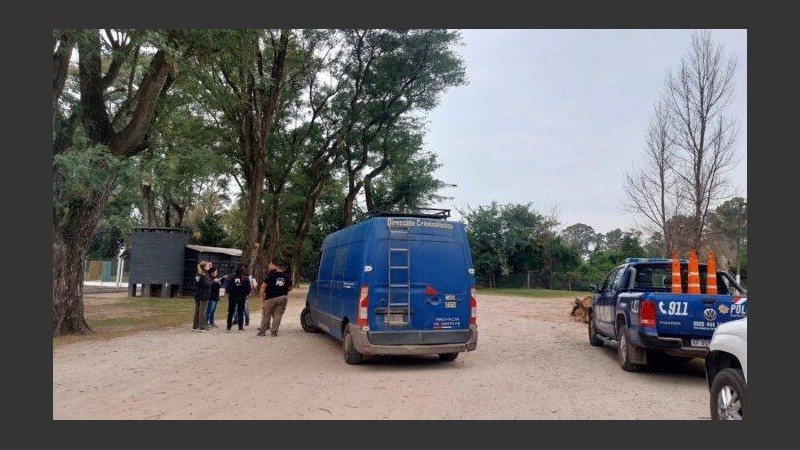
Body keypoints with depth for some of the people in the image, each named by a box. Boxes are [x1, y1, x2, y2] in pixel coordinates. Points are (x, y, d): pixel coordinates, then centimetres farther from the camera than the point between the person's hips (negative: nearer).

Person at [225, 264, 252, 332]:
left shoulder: (232, 278, -13)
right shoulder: (246, 278, -11)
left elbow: (227, 287, -14)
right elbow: (249, 288, -9)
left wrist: (227, 292, 6)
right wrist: (246, 294, 9)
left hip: (232, 297, 0)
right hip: (242, 298, 1)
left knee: (230, 312, 10)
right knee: (241, 312, 10)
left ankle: (229, 327, 10)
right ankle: (241, 327, 10)